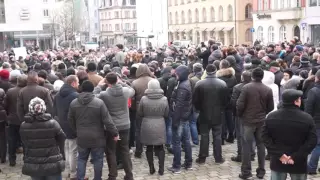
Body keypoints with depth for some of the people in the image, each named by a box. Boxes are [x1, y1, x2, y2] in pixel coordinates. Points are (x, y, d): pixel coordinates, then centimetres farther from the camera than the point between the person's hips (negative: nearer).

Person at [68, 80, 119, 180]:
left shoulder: (73, 103, -3)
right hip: (97, 138, -3)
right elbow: (107, 121, -14)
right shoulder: (99, 102, -16)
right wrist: (115, 133, -4)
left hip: (82, 137, 3)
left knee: (81, 159, 17)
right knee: (98, 160, 11)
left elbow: (70, 119, 10)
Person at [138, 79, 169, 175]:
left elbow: (139, 113, 0)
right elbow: (166, 114, 2)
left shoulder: (144, 99, -11)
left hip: (147, 127, -1)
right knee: (160, 148, 13)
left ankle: (151, 168, 19)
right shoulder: (164, 99, -8)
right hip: (160, 127, 1)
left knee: (149, 148, 13)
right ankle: (161, 169, 13)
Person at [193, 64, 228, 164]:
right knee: (217, 136, 8)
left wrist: (199, 109, 11)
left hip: (204, 114, 0)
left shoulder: (199, 84, -10)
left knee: (204, 136, 7)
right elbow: (226, 100, -2)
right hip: (218, 114, 1)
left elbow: (195, 100, -6)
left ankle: (202, 158, 11)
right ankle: (218, 158, 13)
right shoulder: (222, 84, -7)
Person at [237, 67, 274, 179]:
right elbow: (270, 107, 4)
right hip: (262, 121, 3)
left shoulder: (246, 87, -12)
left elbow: (240, 104, -12)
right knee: (261, 145, 12)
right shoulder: (268, 90, -2)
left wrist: (240, 115, 6)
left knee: (246, 146, 3)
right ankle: (261, 171, 17)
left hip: (248, 120, -3)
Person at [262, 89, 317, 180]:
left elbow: (265, 138, -5)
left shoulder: (271, 117, -3)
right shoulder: (307, 118, -10)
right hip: (298, 163, -2)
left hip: (277, 162, 2)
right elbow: (312, 141, -14)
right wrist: (296, 157, -14)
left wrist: (278, 154, -9)